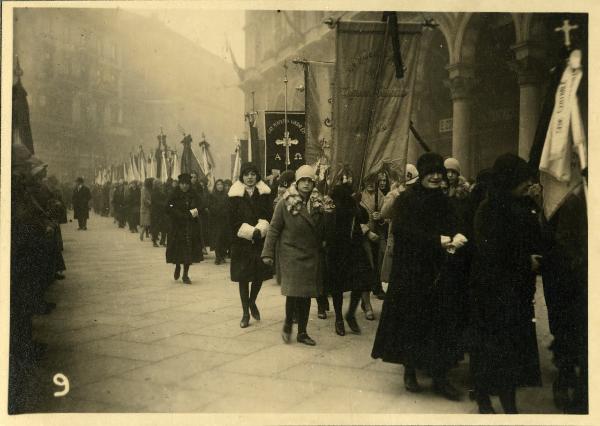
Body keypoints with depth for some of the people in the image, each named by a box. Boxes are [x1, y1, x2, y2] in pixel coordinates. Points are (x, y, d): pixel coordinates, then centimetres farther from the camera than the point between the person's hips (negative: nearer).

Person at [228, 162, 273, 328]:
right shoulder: (235, 195, -2)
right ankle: (246, 313, 14)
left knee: (260, 274, 5)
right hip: (242, 242, -2)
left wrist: (260, 230, -18)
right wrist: (250, 232, -16)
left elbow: (268, 216, -1)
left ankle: (252, 302, 33)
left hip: (261, 240, 2)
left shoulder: (264, 193, 4)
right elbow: (234, 221, -6)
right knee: (243, 277, 2)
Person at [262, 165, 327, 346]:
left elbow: (320, 231, 10)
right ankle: (288, 323, 18)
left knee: (306, 294, 8)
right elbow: (274, 228, -6)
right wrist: (268, 253, -10)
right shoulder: (285, 203, -7)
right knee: (293, 292, -10)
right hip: (290, 254, -4)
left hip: (311, 256, 4)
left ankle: (302, 332, 21)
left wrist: (321, 253, 8)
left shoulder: (317, 203, 5)